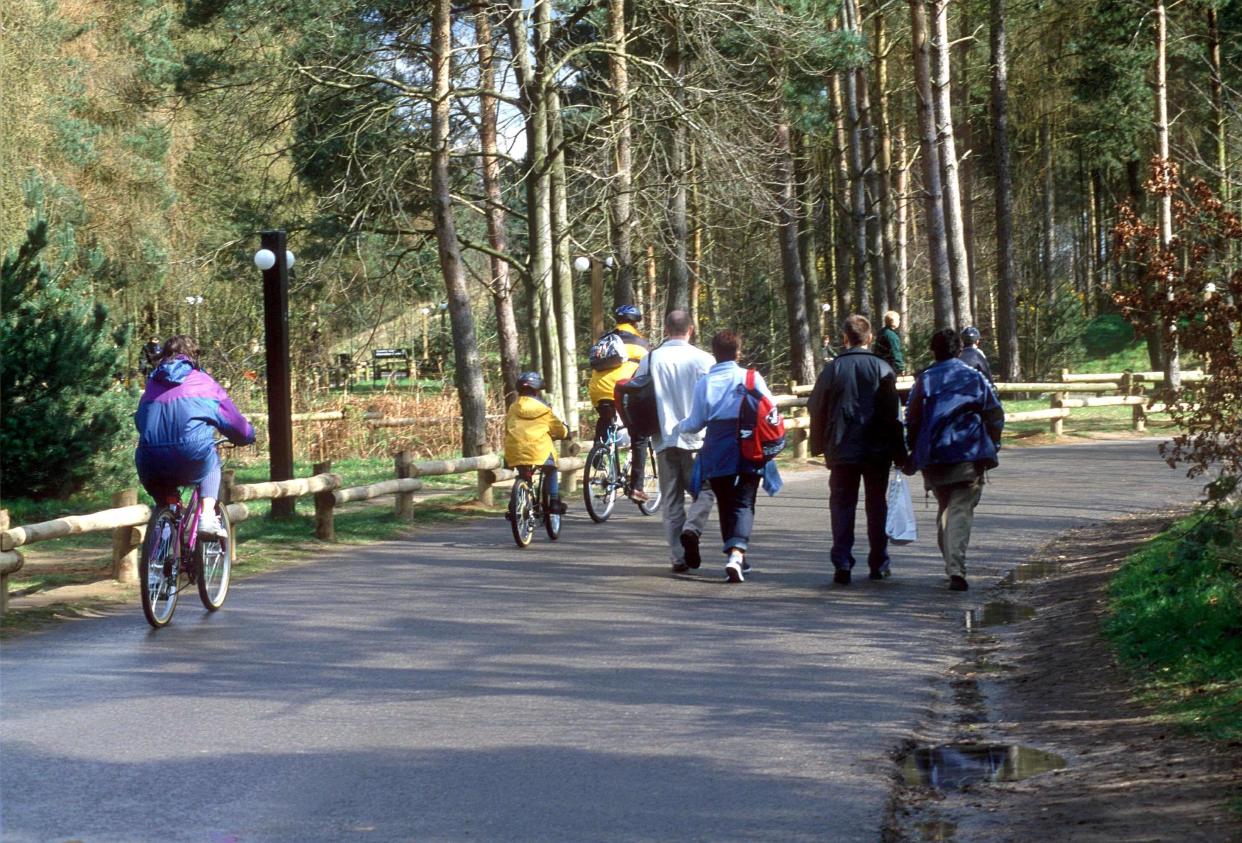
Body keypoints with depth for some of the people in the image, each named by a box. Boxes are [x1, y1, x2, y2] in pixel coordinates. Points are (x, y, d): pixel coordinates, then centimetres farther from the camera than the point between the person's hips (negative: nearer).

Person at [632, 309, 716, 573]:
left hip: (664, 439, 2)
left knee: (671, 499, 9)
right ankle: (691, 530, -15)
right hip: (697, 440, -2)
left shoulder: (650, 360, 1)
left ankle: (679, 557, 6)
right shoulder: (704, 359, -6)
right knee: (705, 491, 11)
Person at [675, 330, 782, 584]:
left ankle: (734, 557, 21)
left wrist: (680, 427, 27)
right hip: (748, 455, -1)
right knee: (743, 504, -3)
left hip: (716, 456, 1)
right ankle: (737, 553, -25)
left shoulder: (704, 383, 1)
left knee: (725, 504, 15)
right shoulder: (752, 378, -2)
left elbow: (695, 423, 5)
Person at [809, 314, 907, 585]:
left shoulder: (832, 369, -2)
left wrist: (819, 445, 11)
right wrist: (899, 453, 2)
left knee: (842, 507, 4)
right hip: (878, 451, 0)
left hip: (841, 451, 0)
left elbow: (816, 409, 2)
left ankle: (842, 565, -5)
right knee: (877, 506, 12)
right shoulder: (882, 369, -4)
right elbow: (894, 414, -3)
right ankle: (878, 564, 15)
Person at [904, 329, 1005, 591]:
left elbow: (912, 420, 3)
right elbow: (996, 415, 5)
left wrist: (913, 454, 12)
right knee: (961, 510, -6)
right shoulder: (975, 378, 5)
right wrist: (990, 450, 13)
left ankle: (951, 563, 20)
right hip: (969, 458, -2)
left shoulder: (924, 380, 4)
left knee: (944, 508, 18)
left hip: (933, 458, 2)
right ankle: (956, 568, -23)